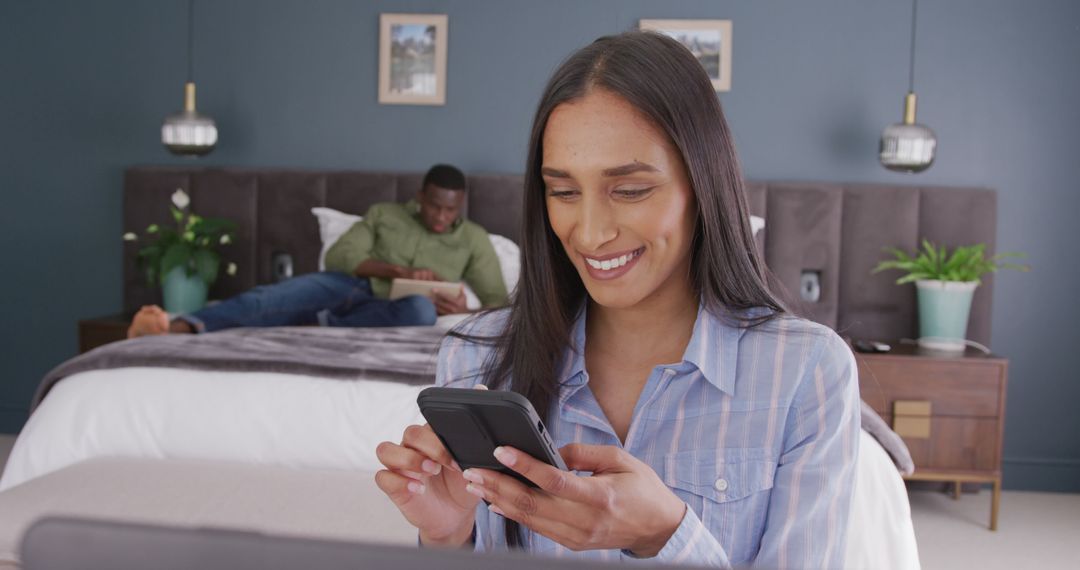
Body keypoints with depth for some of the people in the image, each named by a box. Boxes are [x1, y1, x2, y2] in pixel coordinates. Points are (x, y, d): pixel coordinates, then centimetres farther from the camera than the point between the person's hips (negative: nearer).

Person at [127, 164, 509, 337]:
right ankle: (183, 326, -52)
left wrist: (464, 312, -14)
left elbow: (500, 303, 11)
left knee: (422, 309, -39)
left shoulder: (474, 239, 15)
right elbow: (339, 256, 5)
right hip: (348, 287, 2)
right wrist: (398, 271, -11)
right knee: (275, 297, -31)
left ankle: (322, 327, -35)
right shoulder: (383, 214, 17)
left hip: (386, 313, -1)